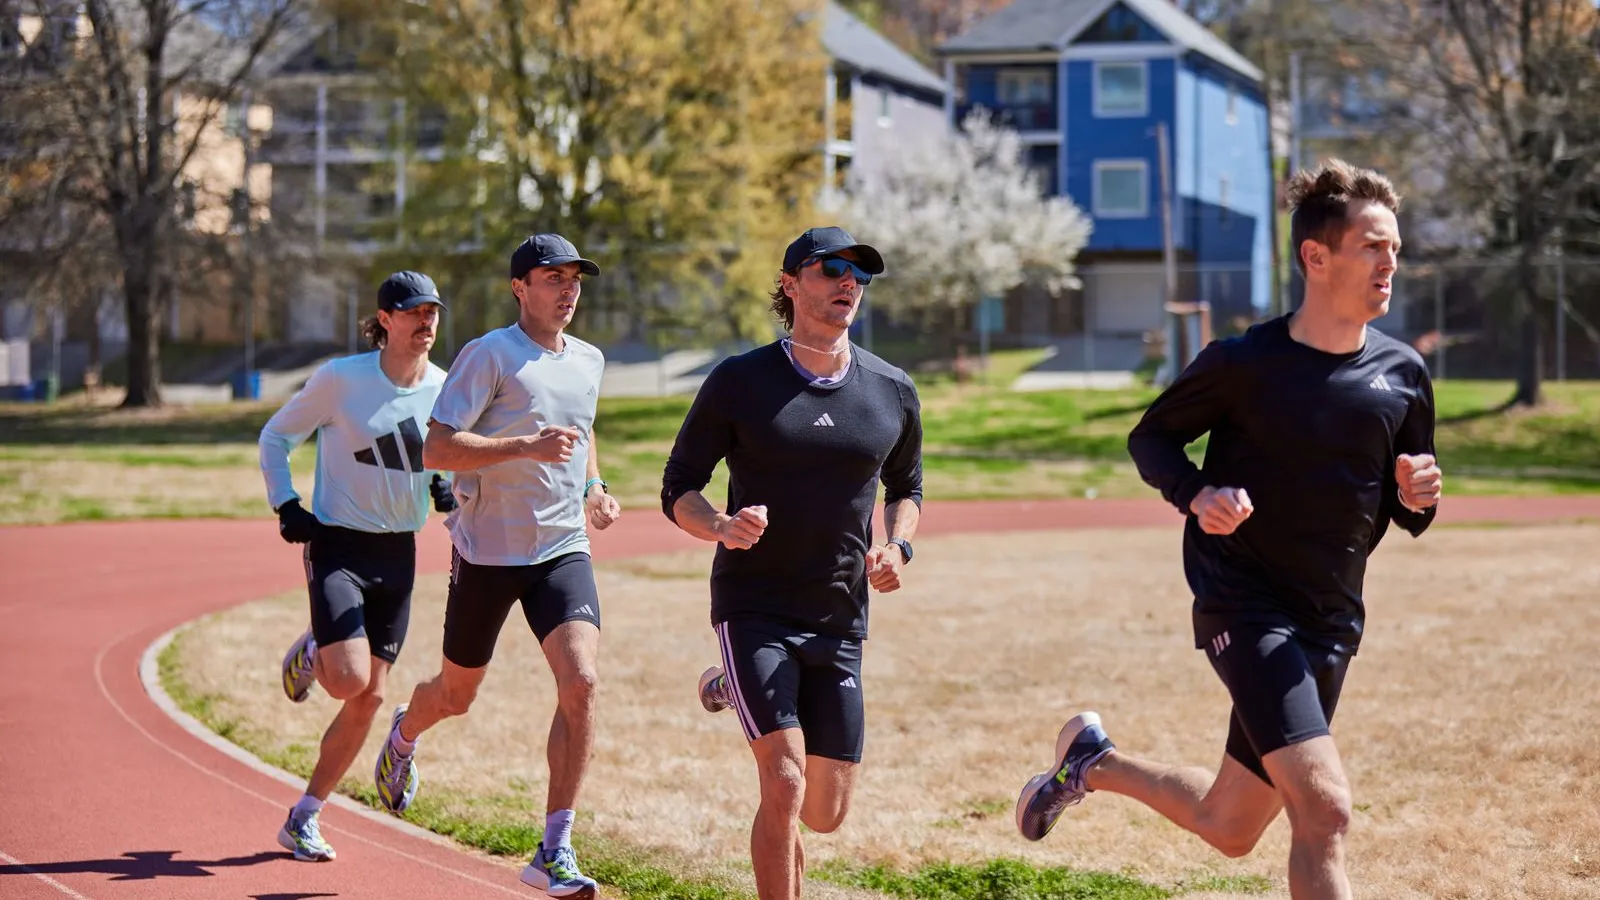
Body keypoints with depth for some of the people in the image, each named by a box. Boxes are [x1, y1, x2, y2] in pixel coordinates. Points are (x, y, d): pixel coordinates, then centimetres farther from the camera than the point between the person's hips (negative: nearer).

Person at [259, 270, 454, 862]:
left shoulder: (443, 387, 3)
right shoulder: (341, 379, -11)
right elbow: (275, 437, 1)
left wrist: (443, 486, 3)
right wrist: (286, 506, -8)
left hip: (399, 553, 5)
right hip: (339, 545, -5)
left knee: (370, 698, 4)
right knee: (349, 680, -22)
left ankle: (304, 819, 17)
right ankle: (310, 653, 16)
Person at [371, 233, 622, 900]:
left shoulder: (588, 361, 11)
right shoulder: (489, 356, -10)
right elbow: (435, 450, -17)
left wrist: (594, 489, 11)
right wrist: (526, 447, -26)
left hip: (563, 550, 4)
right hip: (488, 551, -4)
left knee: (580, 683, -17)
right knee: (455, 696, 12)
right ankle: (404, 734, 51)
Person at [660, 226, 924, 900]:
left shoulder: (892, 392, 6)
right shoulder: (738, 382, -4)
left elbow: (906, 487, 21)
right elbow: (678, 489, 1)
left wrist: (896, 547, -1)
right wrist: (722, 527, -21)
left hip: (840, 622, 4)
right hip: (753, 609, -4)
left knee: (826, 814, 6)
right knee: (786, 786, -19)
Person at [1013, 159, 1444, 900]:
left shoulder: (1402, 375, 2)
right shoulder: (1245, 362, -11)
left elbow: (1405, 517, 12)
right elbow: (1150, 435, 3)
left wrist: (1417, 498, -12)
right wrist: (1198, 495, -17)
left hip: (1331, 626, 6)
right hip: (1243, 608, -6)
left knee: (1229, 829, 16)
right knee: (1323, 807, -23)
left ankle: (1094, 762, 41)